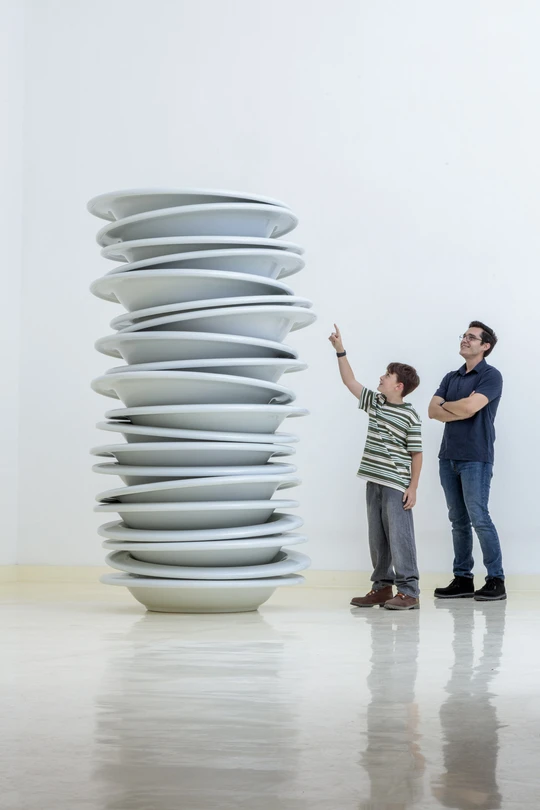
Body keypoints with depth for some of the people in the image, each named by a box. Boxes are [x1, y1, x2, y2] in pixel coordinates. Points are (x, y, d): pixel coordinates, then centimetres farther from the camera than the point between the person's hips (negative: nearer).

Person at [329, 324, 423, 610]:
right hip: (374, 482, 7)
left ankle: (408, 591, -3)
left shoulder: (409, 416, -9)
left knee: (400, 538, -6)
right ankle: (382, 587, 19)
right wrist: (340, 350, 12)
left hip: (397, 486, -7)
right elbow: (350, 382, 17)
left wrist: (413, 487, -11)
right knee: (377, 538, 11)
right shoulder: (374, 402, 11)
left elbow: (416, 453, -8)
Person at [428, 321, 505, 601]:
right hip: (448, 457, 7)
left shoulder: (491, 376, -5)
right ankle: (462, 580, 12)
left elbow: (470, 407, -19)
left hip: (475, 459, -7)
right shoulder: (451, 378, 16)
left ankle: (496, 581, -4)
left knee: (479, 518, -10)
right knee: (458, 521, 8)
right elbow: (433, 411, 4)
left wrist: (446, 405, -1)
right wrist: (462, 408, -11)